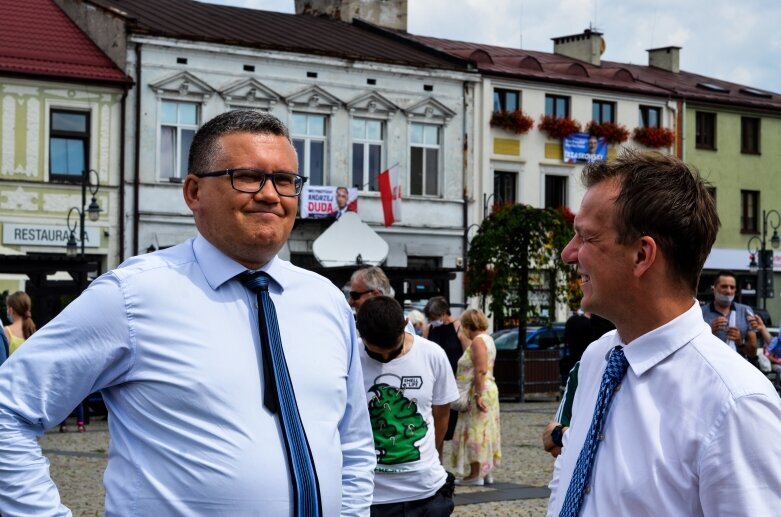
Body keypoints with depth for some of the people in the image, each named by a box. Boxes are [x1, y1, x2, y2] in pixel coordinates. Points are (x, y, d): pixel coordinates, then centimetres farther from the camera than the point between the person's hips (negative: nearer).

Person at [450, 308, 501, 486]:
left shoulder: (478, 341, -15)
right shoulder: (487, 339, 16)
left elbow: (480, 371, -23)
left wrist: (478, 395, -25)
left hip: (479, 392, -10)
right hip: (489, 390, 10)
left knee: (476, 432, -8)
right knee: (485, 432, 12)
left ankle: (475, 474, -7)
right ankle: (486, 472, 16)